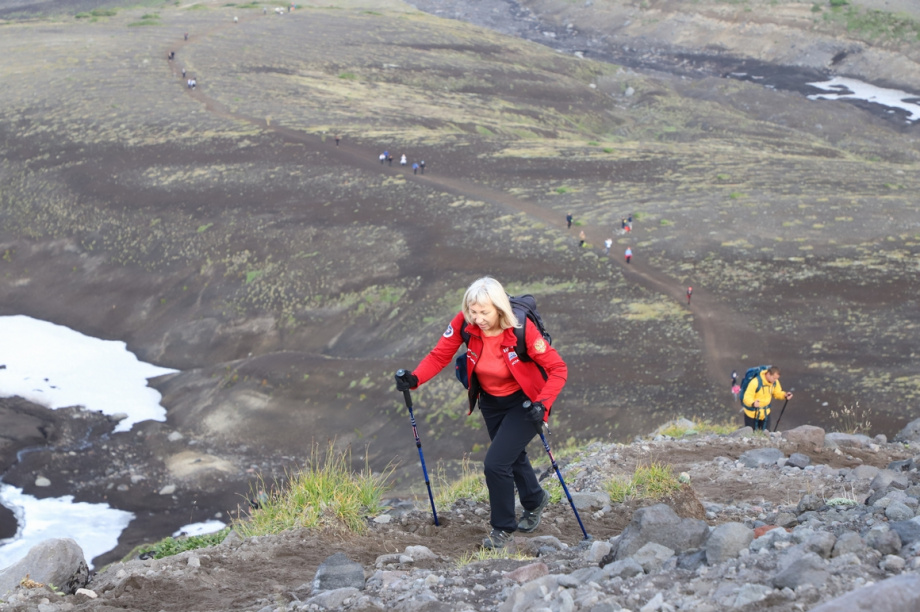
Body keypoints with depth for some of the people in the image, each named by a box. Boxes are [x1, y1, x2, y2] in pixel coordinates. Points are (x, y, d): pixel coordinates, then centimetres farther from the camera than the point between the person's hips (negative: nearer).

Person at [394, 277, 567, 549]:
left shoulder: (522, 329, -32)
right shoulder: (464, 323, -23)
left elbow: (558, 369, -26)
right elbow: (440, 355, -13)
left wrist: (542, 404, -38)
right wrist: (414, 379, -30)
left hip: (523, 402, -5)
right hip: (490, 401, 5)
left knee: (495, 463, -13)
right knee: (512, 456, 25)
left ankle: (503, 528, 10)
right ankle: (535, 500, 56)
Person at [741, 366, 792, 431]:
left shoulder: (775, 382, -10)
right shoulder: (755, 382, -31)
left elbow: (777, 393, 6)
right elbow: (747, 397, -31)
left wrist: (785, 395, -17)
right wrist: (753, 403, -53)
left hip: (765, 413, 5)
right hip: (752, 413, -5)